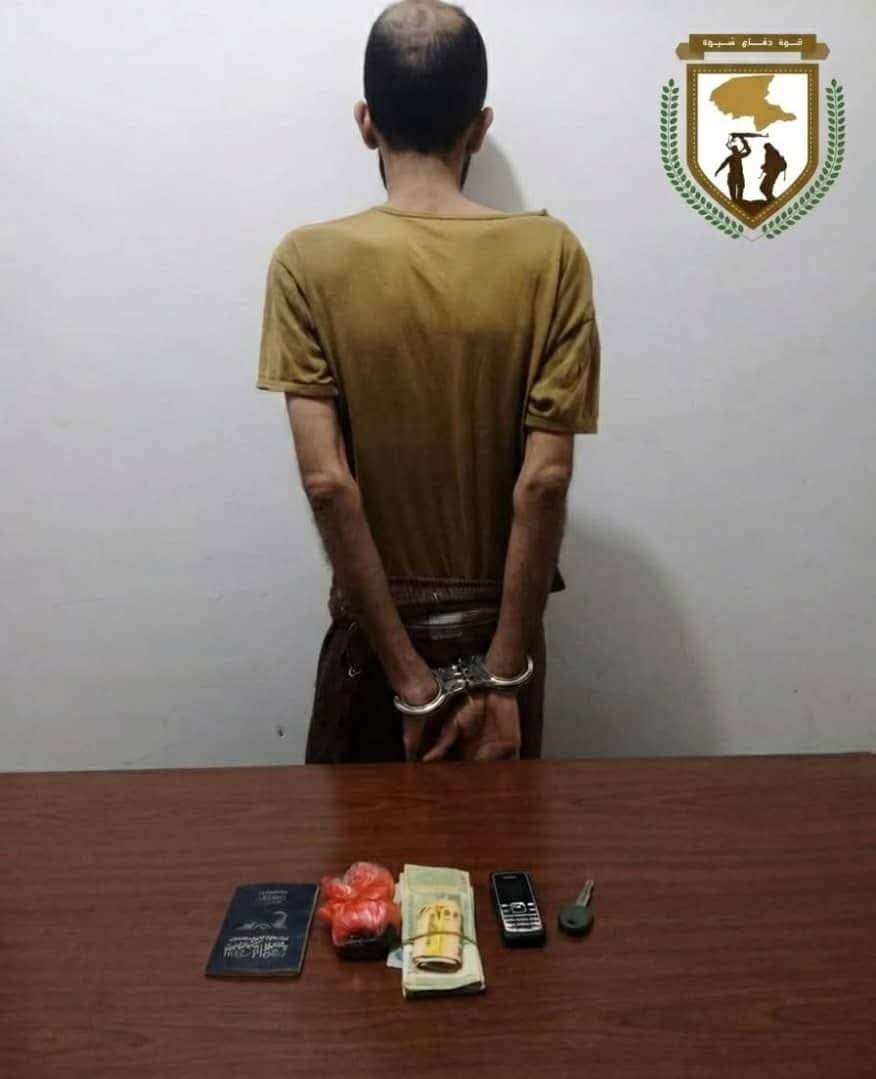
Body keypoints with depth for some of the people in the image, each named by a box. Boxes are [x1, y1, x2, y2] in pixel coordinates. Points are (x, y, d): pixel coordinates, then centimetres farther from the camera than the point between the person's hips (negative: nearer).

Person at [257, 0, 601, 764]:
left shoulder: (310, 260, -11)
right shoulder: (550, 254, -10)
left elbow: (327, 480, -18)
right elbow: (546, 477, -15)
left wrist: (406, 672, -12)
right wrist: (504, 673, -10)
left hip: (377, 628, -1)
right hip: (497, 622, 1)